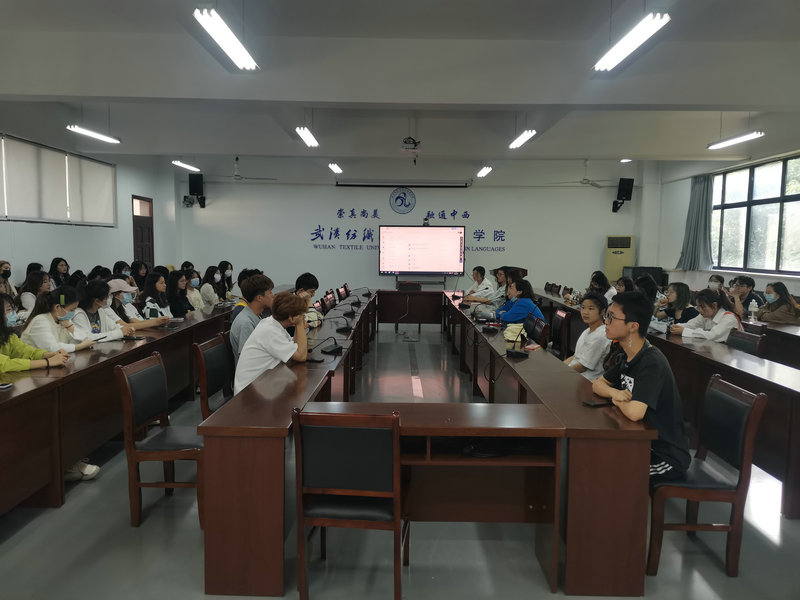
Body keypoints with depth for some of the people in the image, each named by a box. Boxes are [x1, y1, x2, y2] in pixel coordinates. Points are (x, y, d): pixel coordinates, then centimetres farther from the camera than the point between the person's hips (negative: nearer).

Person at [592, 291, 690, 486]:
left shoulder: (652, 364, -27)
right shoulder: (626, 357, 3)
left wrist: (617, 401, -14)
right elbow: (597, 384, 12)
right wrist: (615, 392, -12)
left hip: (667, 457, -9)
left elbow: (634, 412, -38)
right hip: (643, 443, 9)